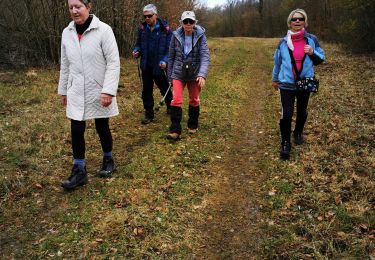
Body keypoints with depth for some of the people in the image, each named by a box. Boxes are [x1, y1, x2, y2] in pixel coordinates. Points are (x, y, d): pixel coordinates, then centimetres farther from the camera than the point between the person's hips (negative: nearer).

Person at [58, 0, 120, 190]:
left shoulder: (103, 30, -12)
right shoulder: (67, 32, 4)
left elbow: (113, 62, -15)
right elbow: (65, 65, 12)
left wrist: (108, 90, -21)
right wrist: (63, 90, 14)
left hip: (99, 91, -4)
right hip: (77, 92, 4)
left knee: (102, 128, 10)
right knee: (76, 131, 2)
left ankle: (108, 160, 34)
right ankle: (79, 171, 15)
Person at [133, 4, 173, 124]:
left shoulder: (165, 29, -11)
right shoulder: (142, 28, 2)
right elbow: (139, 43, 12)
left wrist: (165, 60, -24)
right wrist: (136, 51, -9)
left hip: (159, 66, -3)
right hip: (146, 66, 3)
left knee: (164, 88, 15)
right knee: (147, 90, 8)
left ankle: (170, 108, 38)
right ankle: (149, 114, 20)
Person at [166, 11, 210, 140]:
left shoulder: (200, 35, -10)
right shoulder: (176, 35, -6)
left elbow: (205, 56, -16)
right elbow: (171, 56, 4)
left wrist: (202, 75, -29)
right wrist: (170, 75, 8)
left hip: (195, 74, 0)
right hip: (178, 73, 0)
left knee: (194, 100, 13)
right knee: (176, 100, -11)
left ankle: (193, 125, 34)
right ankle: (175, 130, -6)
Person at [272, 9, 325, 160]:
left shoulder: (312, 40, -4)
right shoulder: (284, 42, -4)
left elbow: (320, 59, 3)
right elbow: (277, 62, 9)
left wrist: (312, 53, -19)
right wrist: (274, 79, 18)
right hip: (286, 84, -1)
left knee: (302, 112, 16)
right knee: (286, 114, -8)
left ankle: (298, 133, 43)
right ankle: (285, 143, 6)